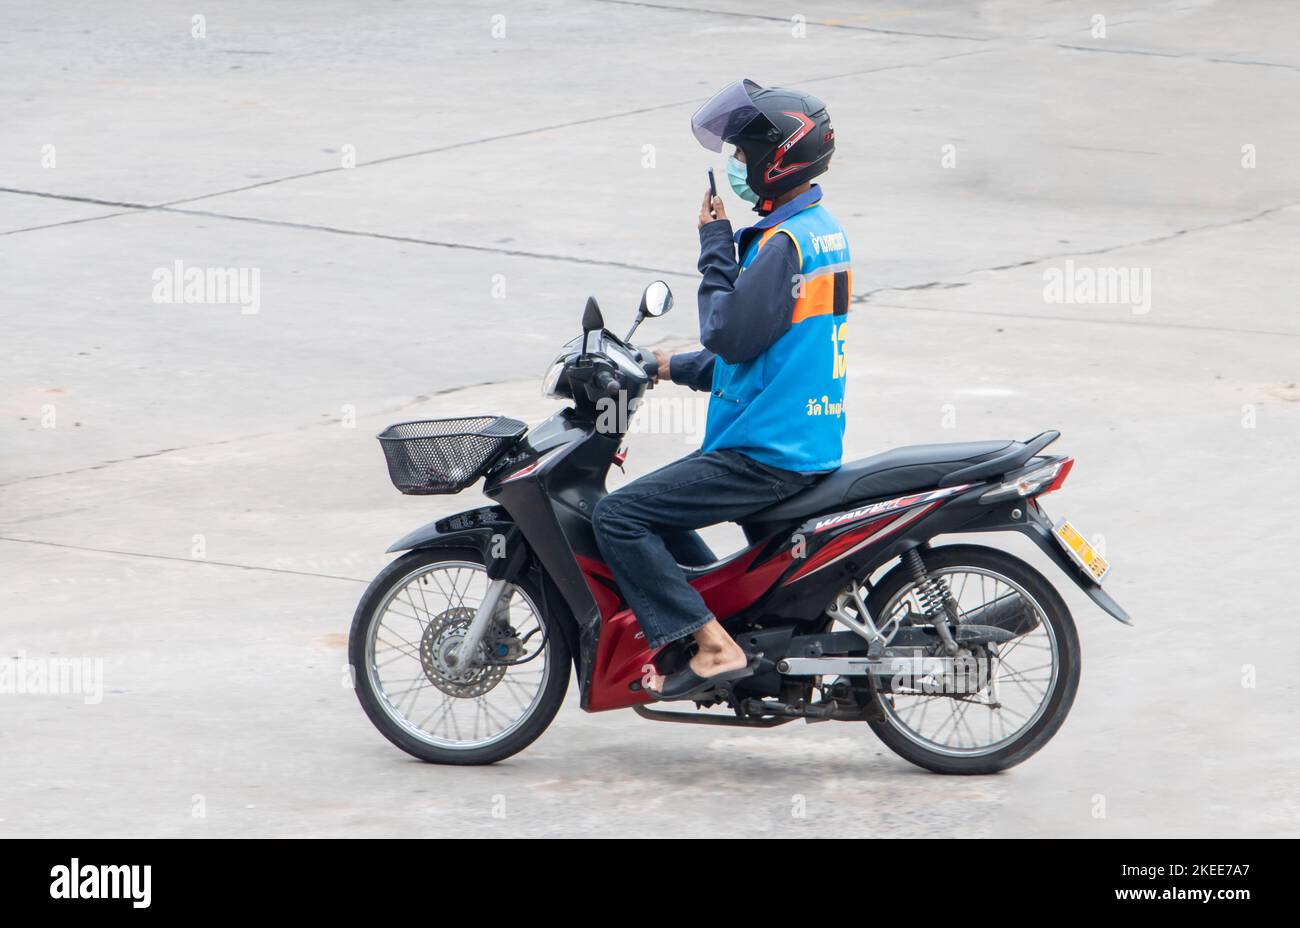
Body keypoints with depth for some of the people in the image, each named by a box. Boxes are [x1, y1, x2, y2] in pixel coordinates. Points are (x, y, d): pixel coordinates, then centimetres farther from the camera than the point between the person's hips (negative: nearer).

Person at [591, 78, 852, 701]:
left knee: (618, 516, -12)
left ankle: (715, 647, -16)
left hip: (769, 456, -11)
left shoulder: (785, 241, -19)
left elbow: (730, 334, -21)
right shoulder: (822, 229, 14)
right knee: (655, 506, 26)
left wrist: (715, 246, -12)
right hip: (805, 442, 11)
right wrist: (678, 369, 19)